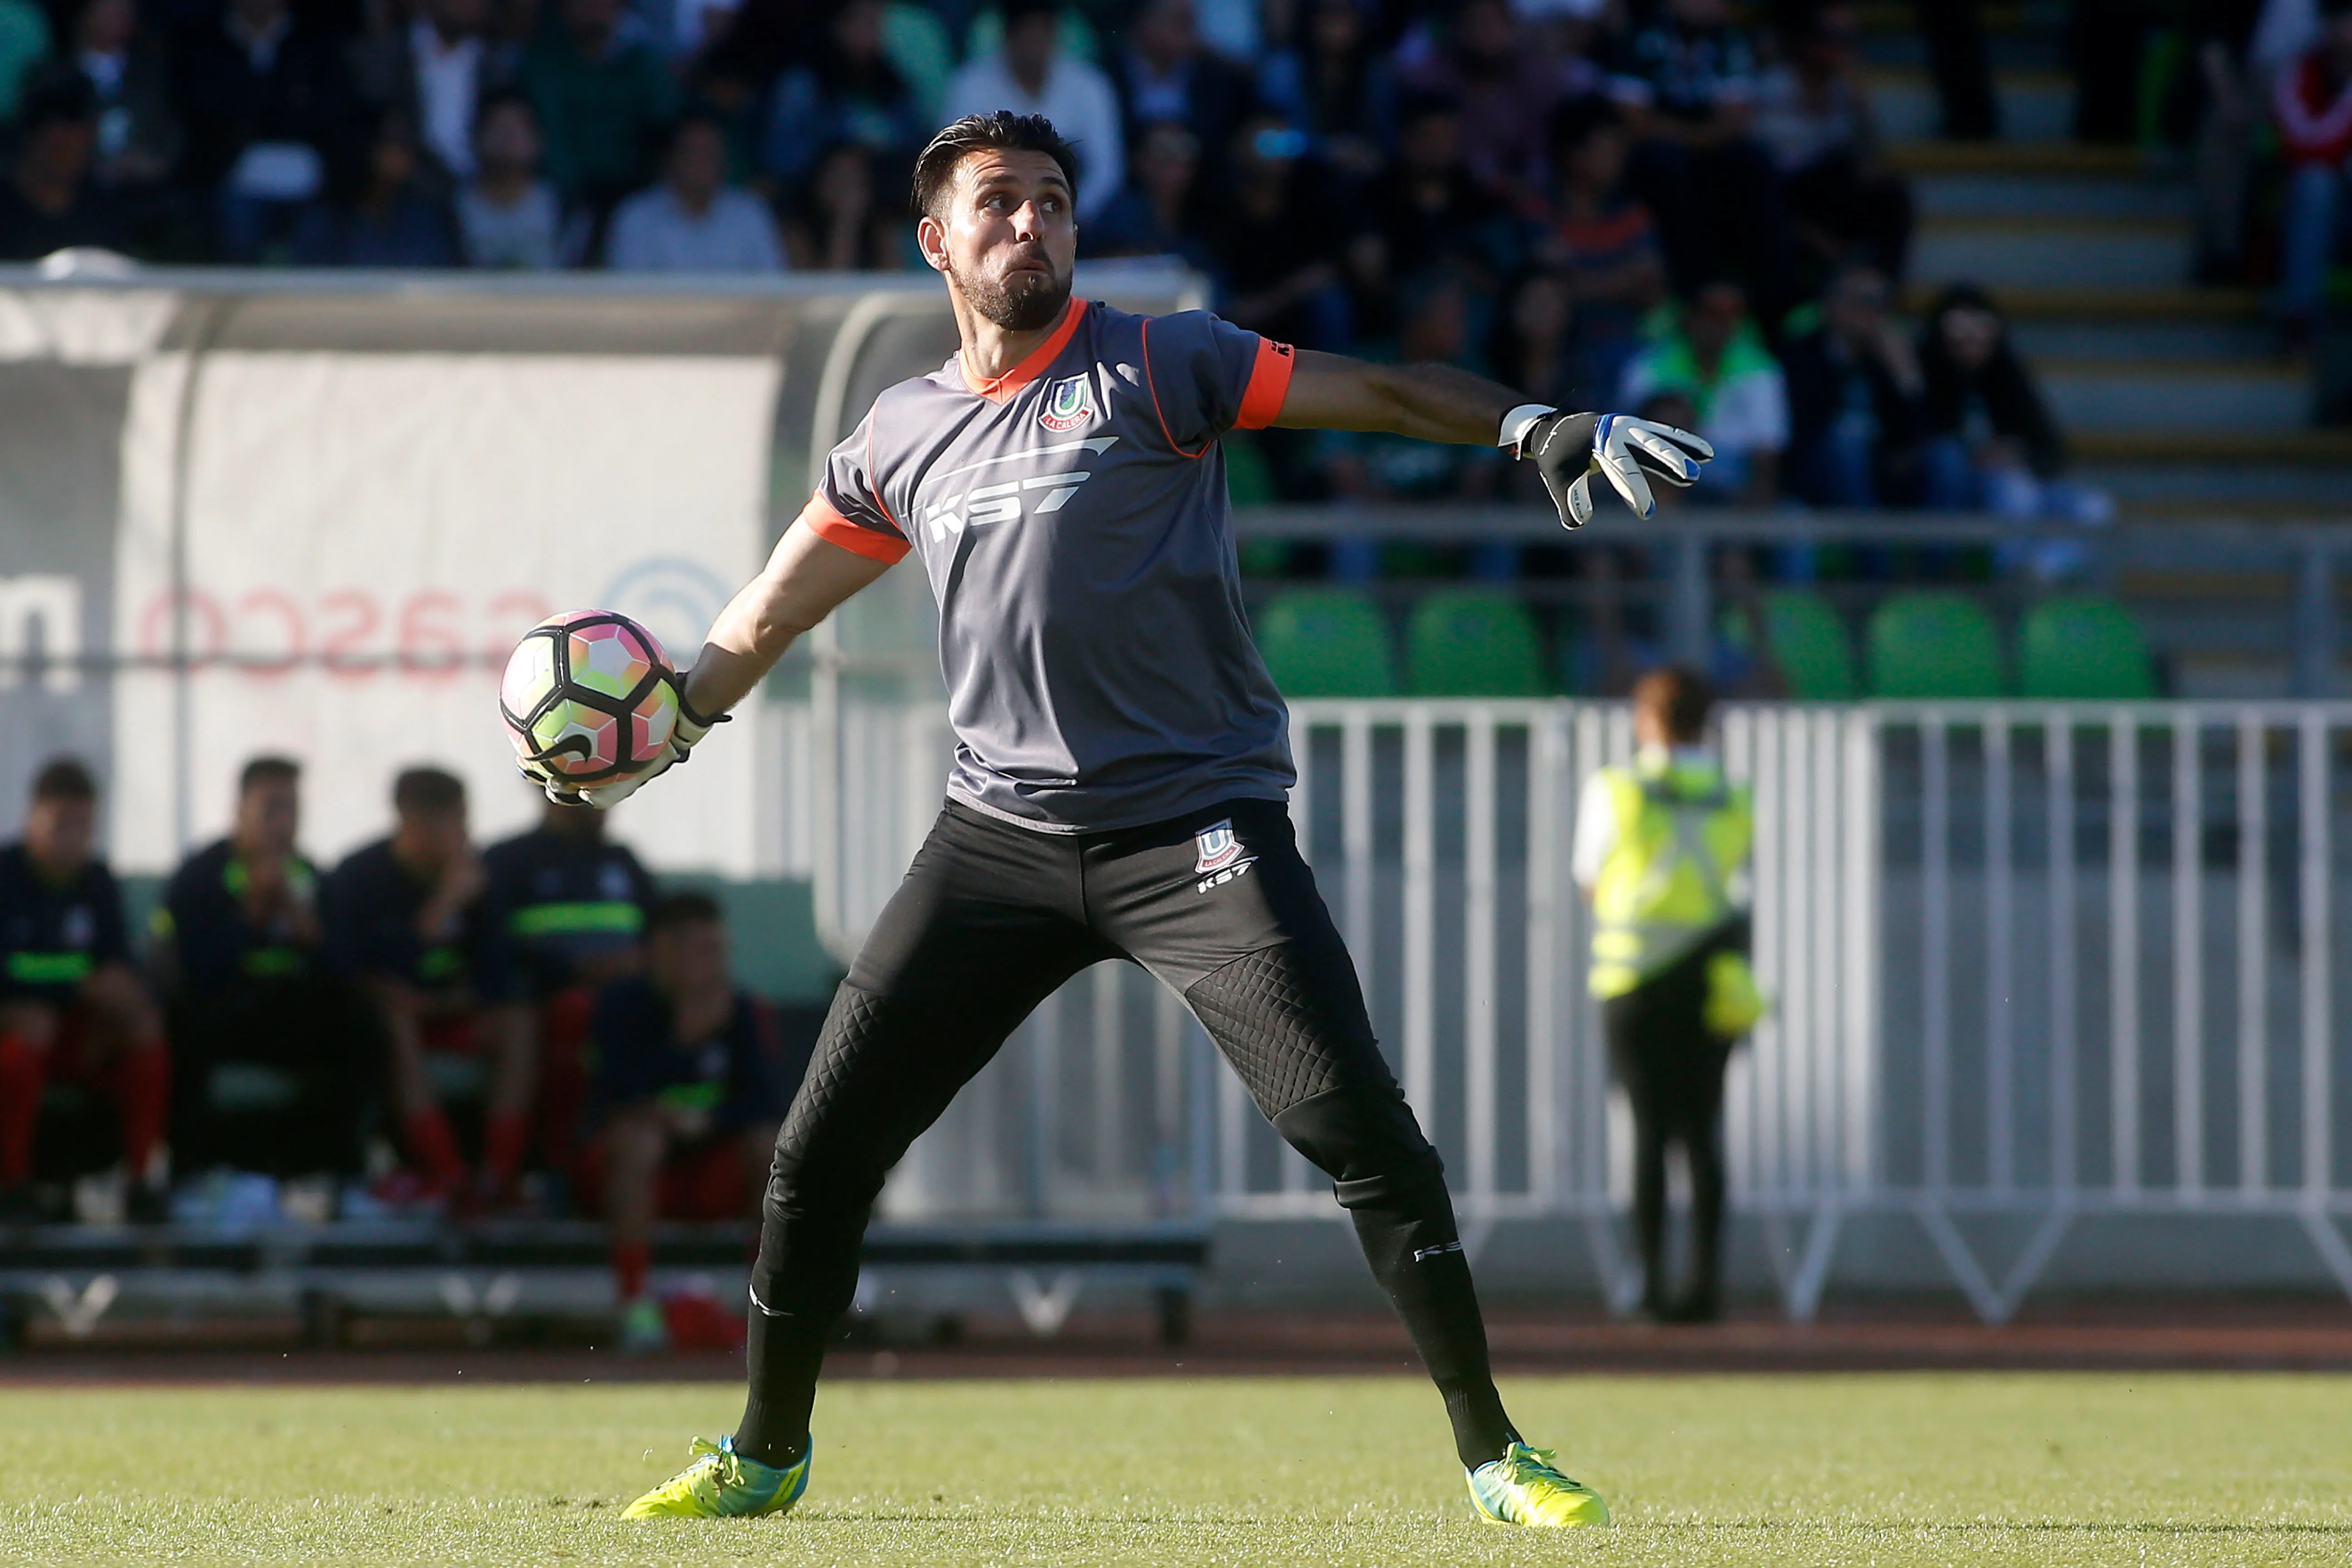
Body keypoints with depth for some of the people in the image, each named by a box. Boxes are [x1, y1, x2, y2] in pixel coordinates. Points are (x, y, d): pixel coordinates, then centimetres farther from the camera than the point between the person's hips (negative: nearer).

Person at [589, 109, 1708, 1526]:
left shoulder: (1154, 370, -1)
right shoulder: (900, 438, 12)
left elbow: (1379, 394, -7)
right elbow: (771, 616, 25)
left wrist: (1539, 429, -21)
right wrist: (660, 735, 23)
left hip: (1198, 826, -4)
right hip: (999, 838, 4)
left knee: (1365, 1138, -16)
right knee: (821, 1154, 2)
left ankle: (1493, 1455, -6)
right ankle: (768, 1454, 21)